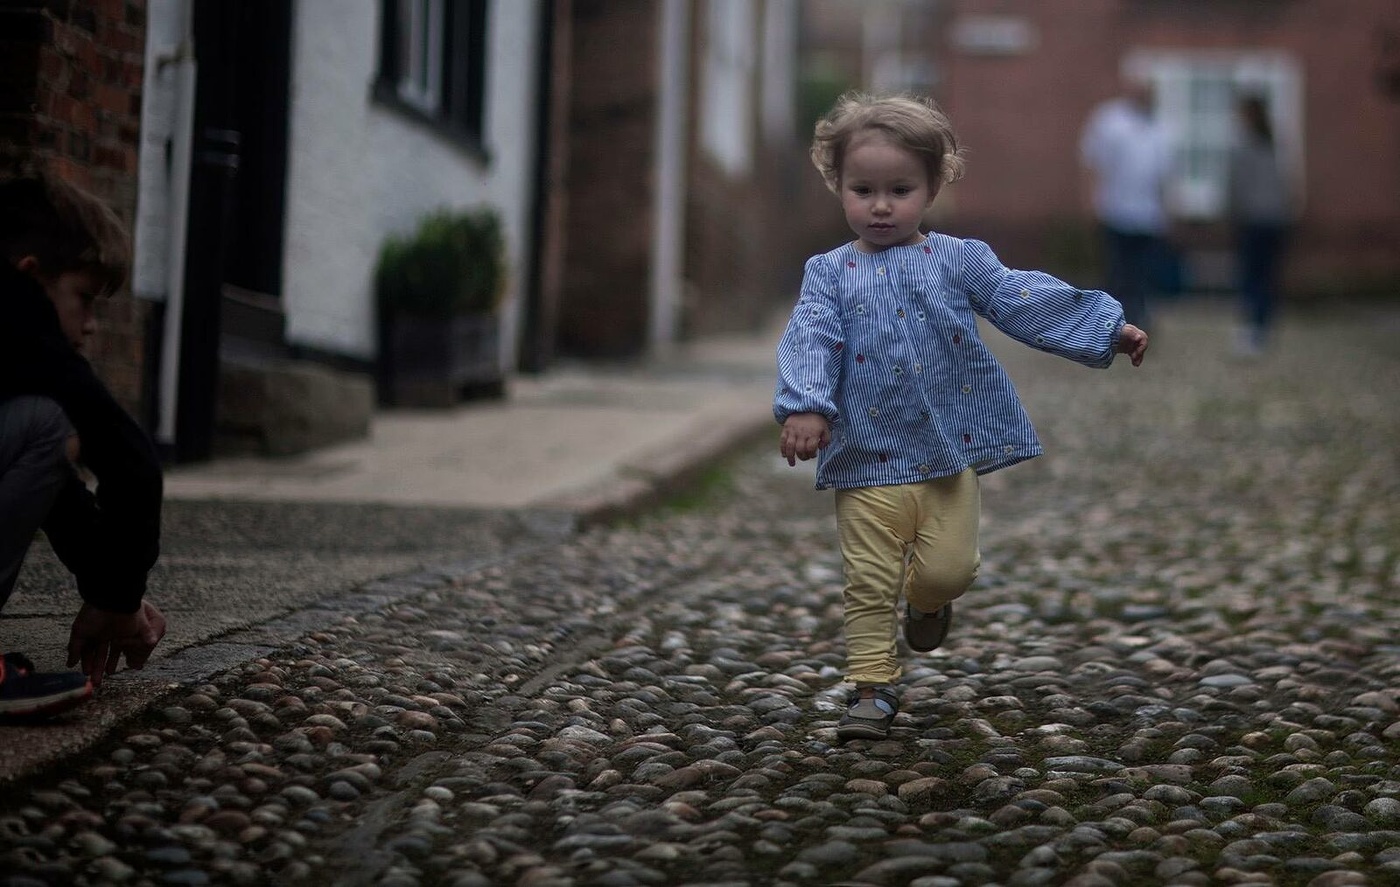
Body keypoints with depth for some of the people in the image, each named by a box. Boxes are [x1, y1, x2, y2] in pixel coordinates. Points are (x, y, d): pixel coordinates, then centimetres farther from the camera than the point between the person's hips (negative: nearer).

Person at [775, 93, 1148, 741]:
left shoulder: (958, 260, 4)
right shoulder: (830, 274, 2)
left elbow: (1024, 301, 1)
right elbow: (811, 341, -9)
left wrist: (1106, 328, -5)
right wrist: (805, 407, -26)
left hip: (951, 453, 0)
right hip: (868, 461, 0)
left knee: (948, 568, -1)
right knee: (869, 584, 2)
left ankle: (927, 602, 34)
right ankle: (872, 687, 16)